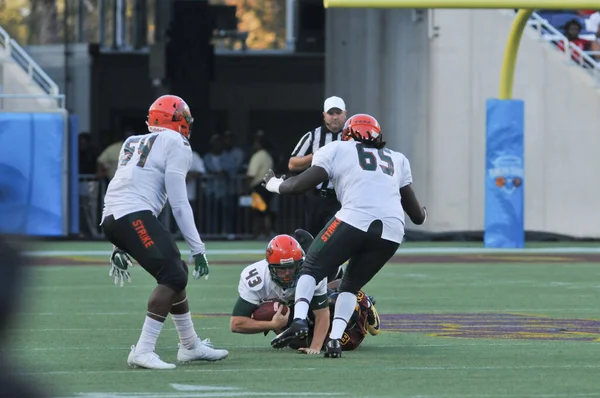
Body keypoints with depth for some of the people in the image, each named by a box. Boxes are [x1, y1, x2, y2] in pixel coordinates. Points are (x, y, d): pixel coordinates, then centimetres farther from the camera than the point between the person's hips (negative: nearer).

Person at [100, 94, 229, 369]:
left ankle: (190, 346, 28)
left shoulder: (135, 143, 26)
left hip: (112, 218, 9)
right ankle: (143, 351, -20)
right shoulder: (175, 144, 1)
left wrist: (120, 247, 31)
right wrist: (197, 248, -2)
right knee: (173, 276, -13)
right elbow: (179, 204, -4)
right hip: (134, 217, -9)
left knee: (176, 272, 19)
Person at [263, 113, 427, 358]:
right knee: (351, 283, 21)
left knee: (312, 268, 11)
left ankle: (299, 319, -12)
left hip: (355, 221, -4)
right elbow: (417, 215, 31)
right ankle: (335, 339, 3)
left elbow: (300, 185, 7)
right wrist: (422, 216, 55)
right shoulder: (397, 160, 28)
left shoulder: (337, 151, 15)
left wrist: (274, 185, 28)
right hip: (392, 232, 4)